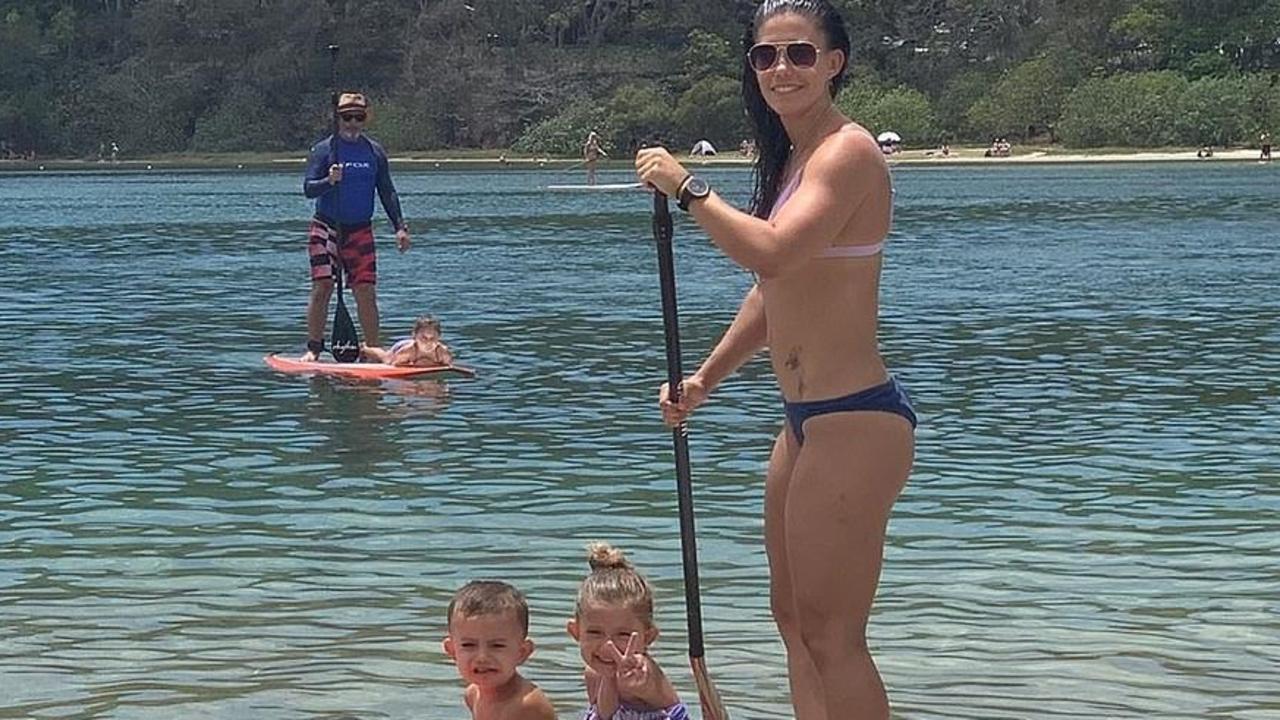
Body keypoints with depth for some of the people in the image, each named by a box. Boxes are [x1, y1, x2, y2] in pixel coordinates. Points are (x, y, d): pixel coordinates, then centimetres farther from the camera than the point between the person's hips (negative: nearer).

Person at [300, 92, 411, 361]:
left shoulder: (374, 152, 8)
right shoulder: (324, 149, -2)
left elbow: (387, 193, 12)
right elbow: (308, 188, -9)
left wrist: (400, 227, 3)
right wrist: (328, 181, -29)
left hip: (360, 230, 3)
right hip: (326, 227, -3)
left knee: (366, 292, -2)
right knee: (322, 287, -10)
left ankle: (373, 350, 6)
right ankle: (313, 348, -2)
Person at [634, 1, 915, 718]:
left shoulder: (847, 150, -15)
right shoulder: (793, 155, 15)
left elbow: (772, 253, -31)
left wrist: (688, 187, -19)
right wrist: (706, 378, 22)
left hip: (855, 419, -11)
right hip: (808, 419, 11)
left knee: (831, 633, -6)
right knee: (793, 614, 18)